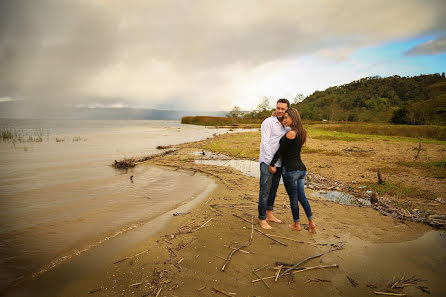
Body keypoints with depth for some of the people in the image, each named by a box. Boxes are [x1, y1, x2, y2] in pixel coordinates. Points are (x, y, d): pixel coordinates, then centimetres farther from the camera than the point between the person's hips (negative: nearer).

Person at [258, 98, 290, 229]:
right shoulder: (268, 122, -10)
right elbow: (265, 143, -17)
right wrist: (271, 162, -20)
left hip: (278, 163, 7)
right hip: (267, 162, -7)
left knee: (273, 189, 16)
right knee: (265, 191, -3)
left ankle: (269, 214, 30)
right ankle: (262, 219, 9)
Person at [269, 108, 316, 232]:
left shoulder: (291, 133, -18)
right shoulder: (301, 132, 8)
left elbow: (280, 151, -14)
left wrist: (271, 164, -3)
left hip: (290, 170, -8)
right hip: (301, 168, 8)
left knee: (293, 198, 8)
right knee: (301, 196, 18)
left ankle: (297, 224, 24)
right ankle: (311, 222, 21)